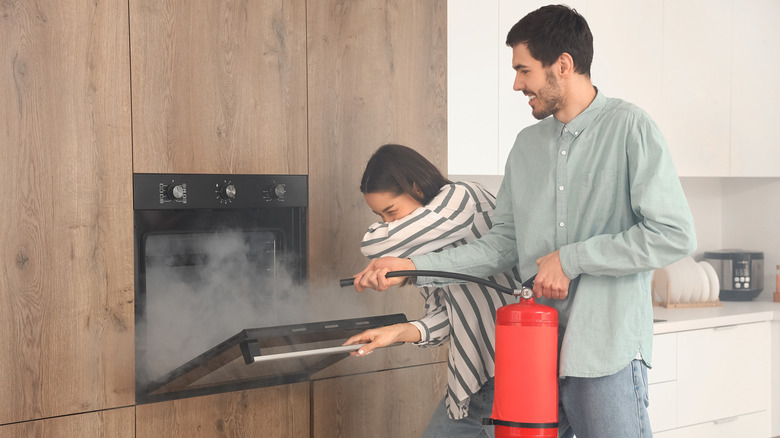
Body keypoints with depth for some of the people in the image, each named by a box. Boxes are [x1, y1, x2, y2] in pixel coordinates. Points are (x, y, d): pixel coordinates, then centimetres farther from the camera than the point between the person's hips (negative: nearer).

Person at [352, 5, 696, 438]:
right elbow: (502, 242, 13)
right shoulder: (527, 144, 14)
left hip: (607, 350, -6)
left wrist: (572, 259, -13)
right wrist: (413, 266, 3)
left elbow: (674, 235, -14)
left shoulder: (629, 127, -7)